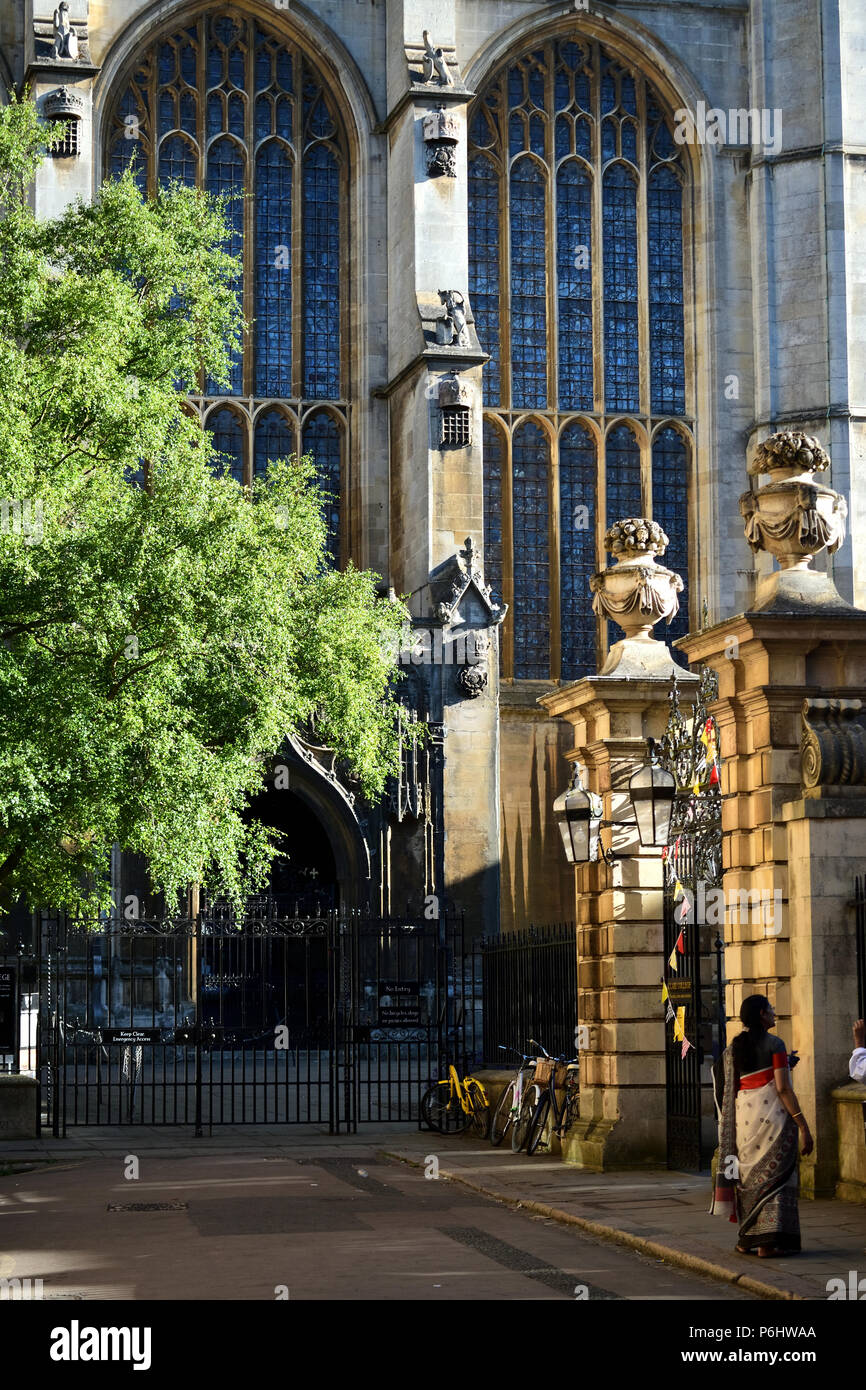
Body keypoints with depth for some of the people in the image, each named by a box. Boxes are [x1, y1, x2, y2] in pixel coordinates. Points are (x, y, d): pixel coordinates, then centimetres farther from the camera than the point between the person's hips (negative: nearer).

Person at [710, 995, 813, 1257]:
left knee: (749, 1176, 15)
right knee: (775, 1176, -2)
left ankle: (747, 1239, 18)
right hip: (773, 1116, -6)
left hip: (743, 1116, 6)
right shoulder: (774, 1044, -7)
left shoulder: (733, 1048, 10)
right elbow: (783, 1089, -13)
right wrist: (803, 1126, -11)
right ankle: (769, 1242, -7)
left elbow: (728, 1091, 10)